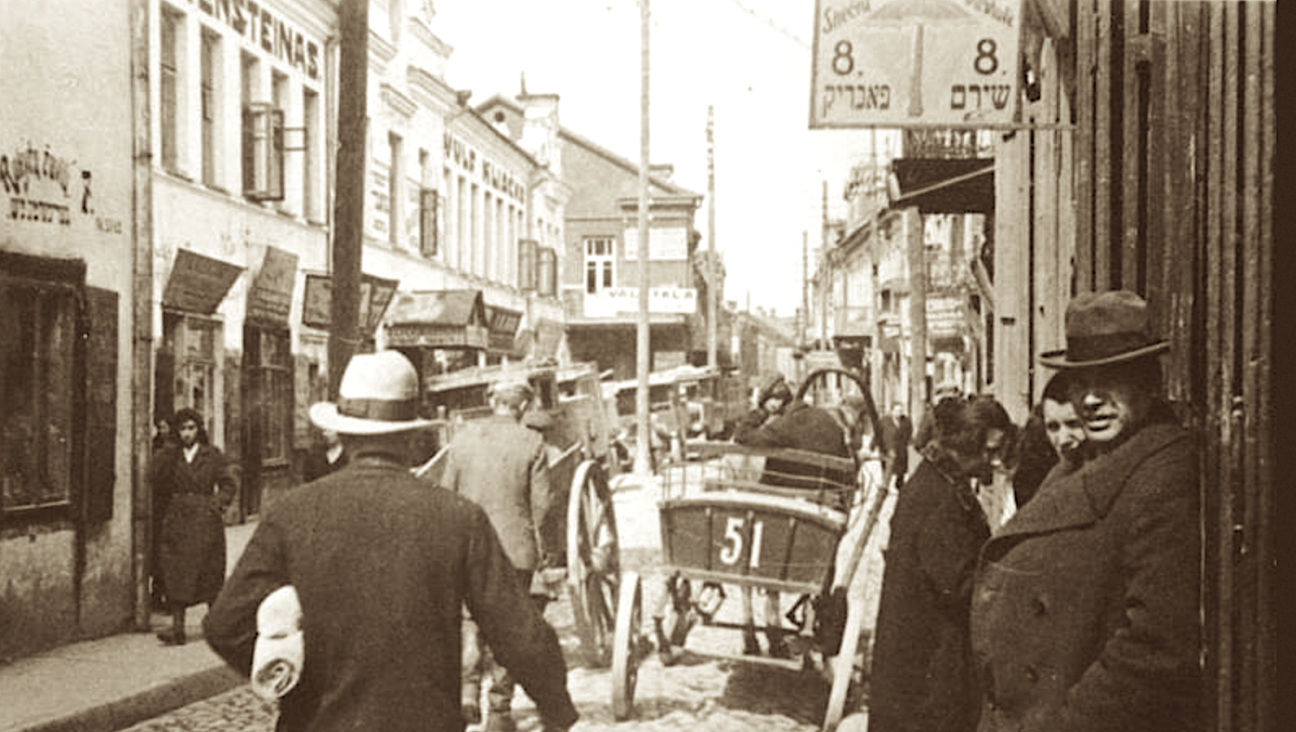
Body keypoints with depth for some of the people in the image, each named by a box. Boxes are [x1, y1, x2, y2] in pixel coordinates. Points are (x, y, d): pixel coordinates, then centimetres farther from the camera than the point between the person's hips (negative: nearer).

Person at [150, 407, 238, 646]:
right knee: (175, 572, -6)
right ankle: (177, 626, -7)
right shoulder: (168, 455, 8)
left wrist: (217, 503, -7)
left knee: (210, 572, 3)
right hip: (176, 521, 1)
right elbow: (155, 481, -4)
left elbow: (230, 482, 4)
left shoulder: (212, 455, 5)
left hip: (205, 519, -1)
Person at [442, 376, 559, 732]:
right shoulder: (532, 443, -7)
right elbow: (543, 504, -7)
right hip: (516, 549, -2)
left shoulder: (463, 436, 1)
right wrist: (549, 548, 6)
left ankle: (468, 688, 1)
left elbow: (447, 493, 5)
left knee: (471, 618, 18)